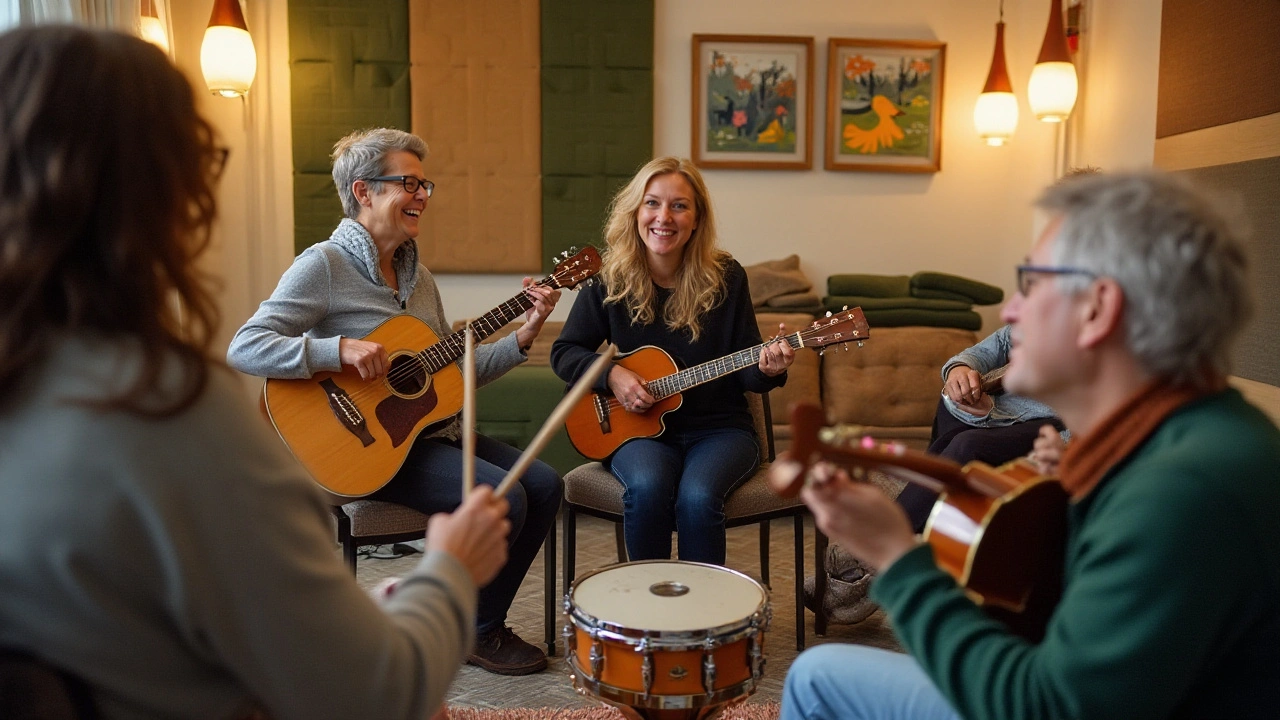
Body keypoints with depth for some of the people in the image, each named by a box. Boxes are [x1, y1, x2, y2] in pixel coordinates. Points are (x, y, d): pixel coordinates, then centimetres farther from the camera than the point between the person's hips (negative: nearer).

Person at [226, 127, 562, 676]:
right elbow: (243, 349, -20)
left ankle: (485, 622, 12)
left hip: (431, 429, 8)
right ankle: (472, 631, 4)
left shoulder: (415, 273, 13)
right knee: (503, 496, -23)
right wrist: (341, 349, -30)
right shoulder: (324, 265, -11)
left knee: (544, 484, -5)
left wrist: (522, 337, 2)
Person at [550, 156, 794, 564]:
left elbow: (746, 371, 1)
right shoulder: (612, 278, -3)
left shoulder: (726, 277, -3)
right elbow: (564, 352, 4)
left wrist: (768, 369, -21)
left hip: (719, 428, 0)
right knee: (647, 487, -32)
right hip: (639, 429, 1)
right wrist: (611, 375, -14)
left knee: (697, 496, -31)